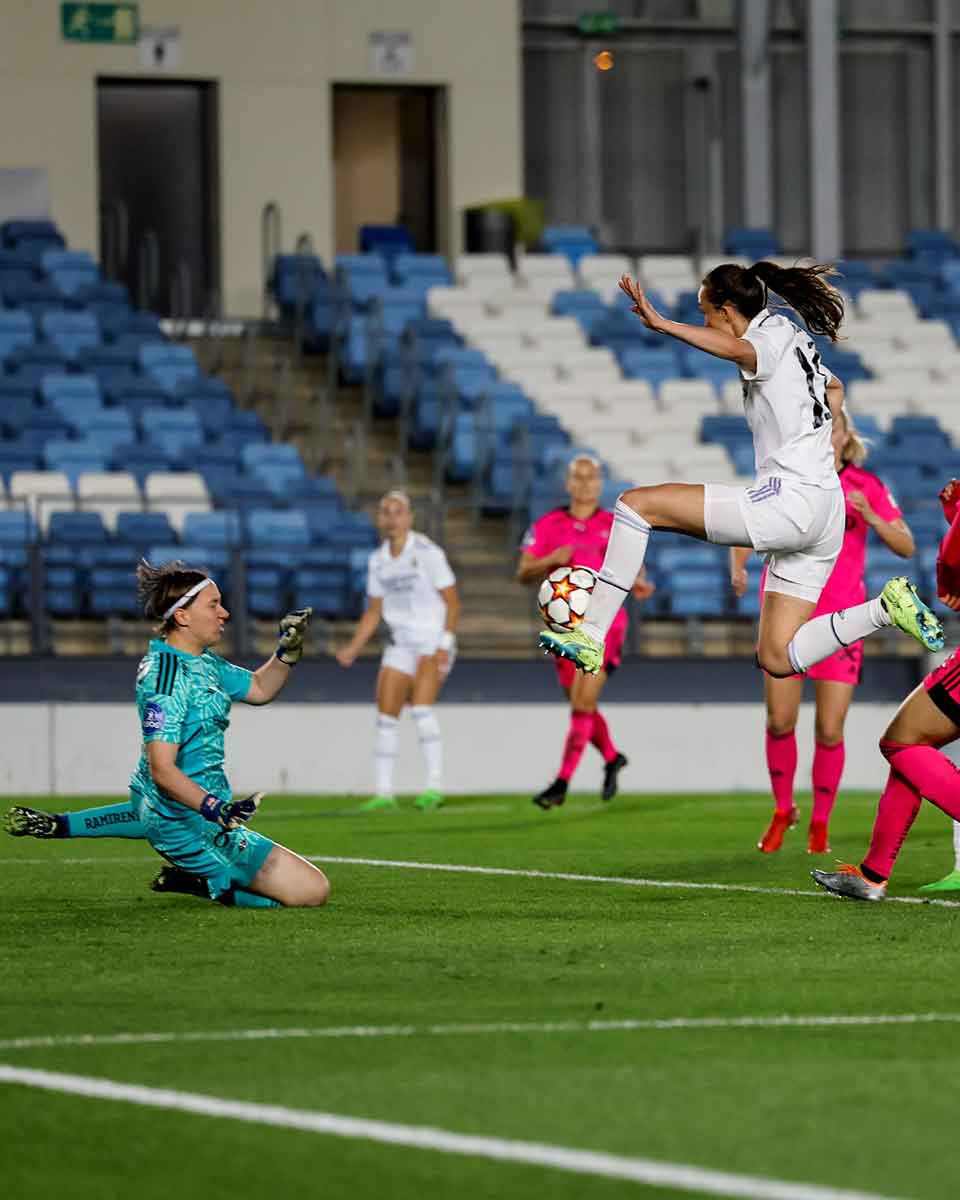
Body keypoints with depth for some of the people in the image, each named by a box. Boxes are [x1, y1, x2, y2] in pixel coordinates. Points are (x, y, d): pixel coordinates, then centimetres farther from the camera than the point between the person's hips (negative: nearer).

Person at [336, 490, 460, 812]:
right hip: (402, 645, 6)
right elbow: (374, 612, 15)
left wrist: (444, 646, -18)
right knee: (385, 714, 0)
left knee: (421, 706, -23)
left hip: (434, 643, -6)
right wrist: (353, 649, 4)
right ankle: (383, 793, 6)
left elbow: (453, 603, -9)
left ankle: (435, 786, -22)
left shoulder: (428, 553, -11)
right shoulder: (378, 560, 8)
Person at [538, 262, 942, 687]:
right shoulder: (797, 340, 22)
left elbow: (737, 350, -33)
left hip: (787, 501, -10)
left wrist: (662, 324, -40)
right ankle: (886, 608, -2)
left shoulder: (772, 333, -7)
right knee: (776, 661, 10)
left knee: (636, 504, -6)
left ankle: (589, 638, -11)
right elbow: (834, 388, 44)